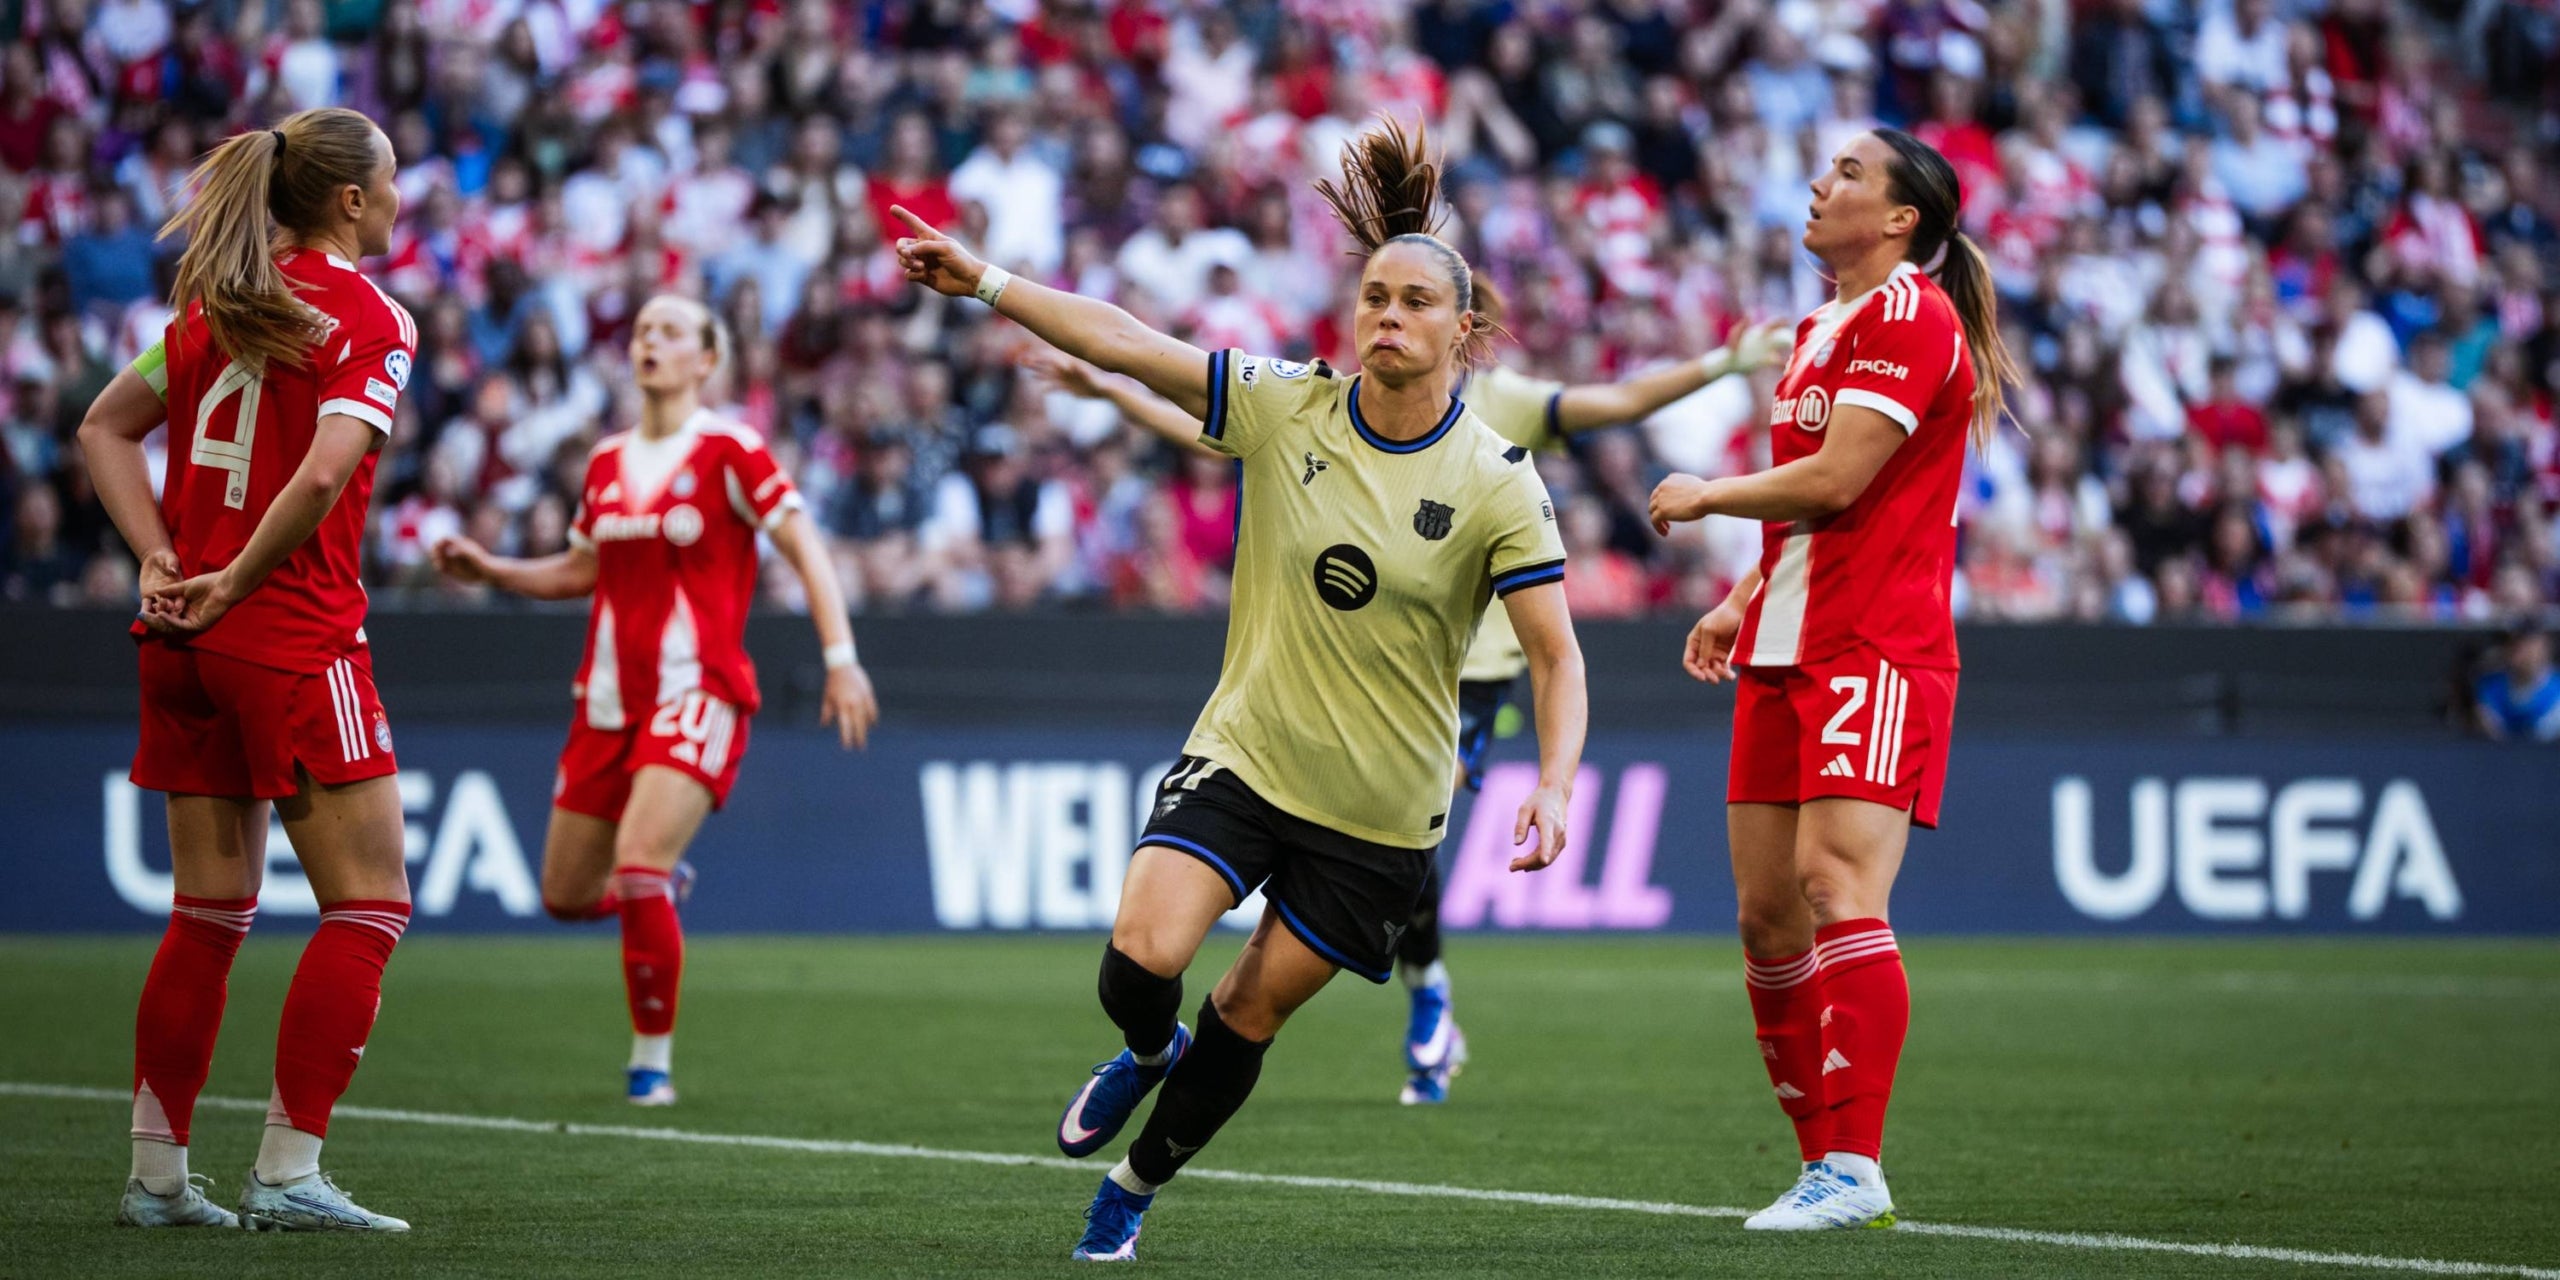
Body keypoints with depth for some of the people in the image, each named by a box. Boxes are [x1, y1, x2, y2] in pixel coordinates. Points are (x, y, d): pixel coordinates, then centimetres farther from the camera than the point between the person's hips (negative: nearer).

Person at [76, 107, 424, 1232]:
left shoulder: (214, 303, 12)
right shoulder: (370, 319, -10)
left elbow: (105, 430, 14)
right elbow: (323, 474, -23)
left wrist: (164, 561, 6)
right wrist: (235, 583, -12)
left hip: (186, 637, 7)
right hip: (294, 639, -7)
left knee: (209, 911, 13)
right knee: (368, 906, 0)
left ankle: (157, 1175, 13)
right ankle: (286, 1173, -5)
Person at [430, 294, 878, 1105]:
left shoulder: (728, 452, -6)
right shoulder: (607, 462, 11)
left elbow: (805, 548, -9)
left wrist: (840, 657, -19)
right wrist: (489, 569, 10)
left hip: (697, 694, -6)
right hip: (609, 699, 6)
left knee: (636, 871, -22)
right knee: (565, 894, 6)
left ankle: (652, 1059, -5)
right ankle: (663, 884, 41)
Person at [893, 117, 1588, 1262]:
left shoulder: (1496, 486, -10)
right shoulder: (1284, 409, -4)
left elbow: (1556, 657, -9)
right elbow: (1126, 345, -5)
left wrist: (1555, 788, -24)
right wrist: (985, 282, -13)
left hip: (1380, 807, -1)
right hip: (1243, 752, 1)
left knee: (1250, 1014, 5)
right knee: (1141, 961, -18)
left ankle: (1135, 1184, 32)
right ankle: (1149, 1056, 21)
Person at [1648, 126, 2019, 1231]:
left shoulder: (1909, 314, -9)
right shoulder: (1820, 330, 21)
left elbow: (1837, 479, -17)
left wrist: (1705, 495, -3)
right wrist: (1743, 602, 19)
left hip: (1877, 651, -9)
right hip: (1787, 653, 9)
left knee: (1835, 886, -19)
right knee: (1767, 913, 5)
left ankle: (1853, 1168, -22)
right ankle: (1825, 1160, 12)